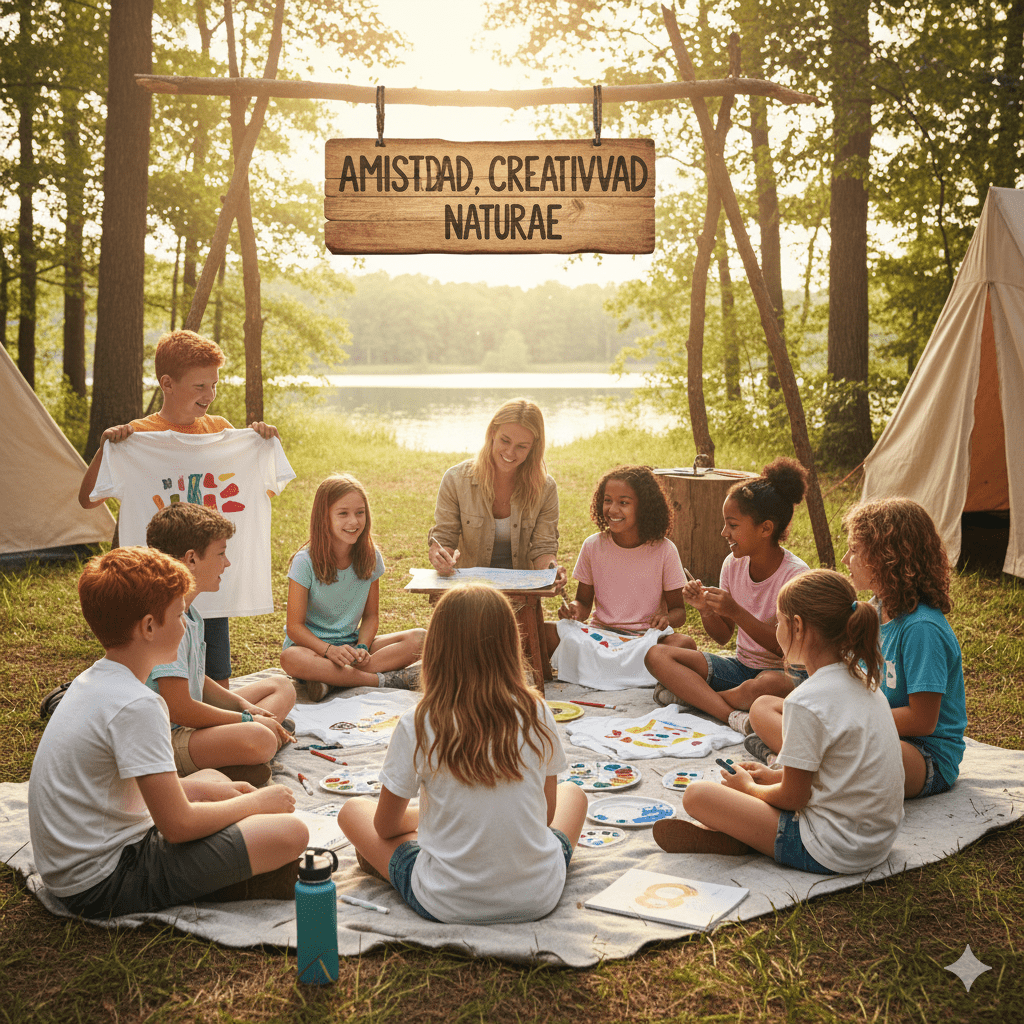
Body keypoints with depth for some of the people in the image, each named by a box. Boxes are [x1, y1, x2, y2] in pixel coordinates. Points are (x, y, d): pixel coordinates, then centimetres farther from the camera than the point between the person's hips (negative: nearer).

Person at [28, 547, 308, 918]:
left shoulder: (91, 681, 8)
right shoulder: (137, 706, -22)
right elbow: (177, 825, -22)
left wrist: (211, 790, 13)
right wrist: (254, 803, -5)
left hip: (67, 868, 10)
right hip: (103, 885, -10)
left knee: (212, 777, 25)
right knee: (290, 832, -17)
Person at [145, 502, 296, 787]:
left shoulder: (189, 613, 12)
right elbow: (179, 709, -24)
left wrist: (242, 704, 8)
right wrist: (247, 719, -12)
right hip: (165, 739, -12)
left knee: (281, 686, 18)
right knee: (258, 739, -38)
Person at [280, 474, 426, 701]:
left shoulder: (370, 557, -1)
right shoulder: (305, 562, -13)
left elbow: (371, 615, 6)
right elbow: (295, 626, -14)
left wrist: (362, 648, -15)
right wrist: (330, 650, -31)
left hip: (351, 645, 4)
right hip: (312, 645, -4)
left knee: (418, 639, -17)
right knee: (291, 659, -39)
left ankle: (331, 678, -27)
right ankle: (385, 679, -30)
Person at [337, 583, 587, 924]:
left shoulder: (417, 725, -16)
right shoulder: (536, 714, -10)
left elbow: (385, 825, 0)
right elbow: (547, 814, 4)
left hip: (448, 905, -1)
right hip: (537, 898, 2)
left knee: (353, 811, 21)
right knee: (572, 792, 30)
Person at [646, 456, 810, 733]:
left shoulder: (795, 574, -16)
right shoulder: (733, 564, 1)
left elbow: (786, 648, -20)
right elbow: (723, 636, 7)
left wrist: (736, 611, -30)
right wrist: (706, 610, -15)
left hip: (783, 672, -6)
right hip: (741, 665, 6)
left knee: (766, 686, -43)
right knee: (657, 655, -14)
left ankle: (689, 693, -16)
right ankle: (733, 715, -29)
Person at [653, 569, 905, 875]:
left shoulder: (806, 702, -23)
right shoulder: (863, 681, 5)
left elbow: (794, 797, -15)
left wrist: (749, 787, 4)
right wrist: (774, 775, 16)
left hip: (833, 854, -9)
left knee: (696, 794, -12)